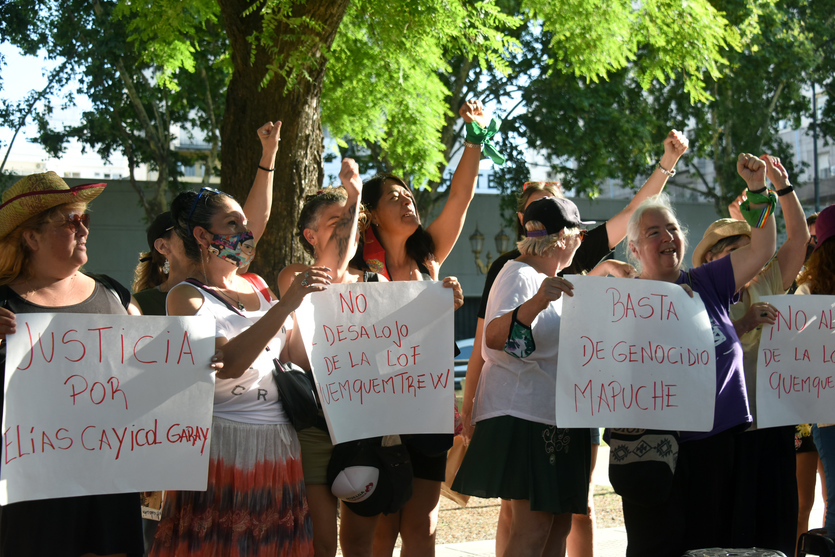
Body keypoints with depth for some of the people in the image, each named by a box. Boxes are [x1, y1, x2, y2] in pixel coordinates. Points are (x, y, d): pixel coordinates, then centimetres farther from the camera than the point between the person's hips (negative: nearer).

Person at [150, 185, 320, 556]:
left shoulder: (257, 286, 14)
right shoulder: (186, 298, -5)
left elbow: (301, 354, 10)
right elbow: (228, 362, -21)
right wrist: (286, 304, -24)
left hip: (279, 446, 6)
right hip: (224, 449, -6)